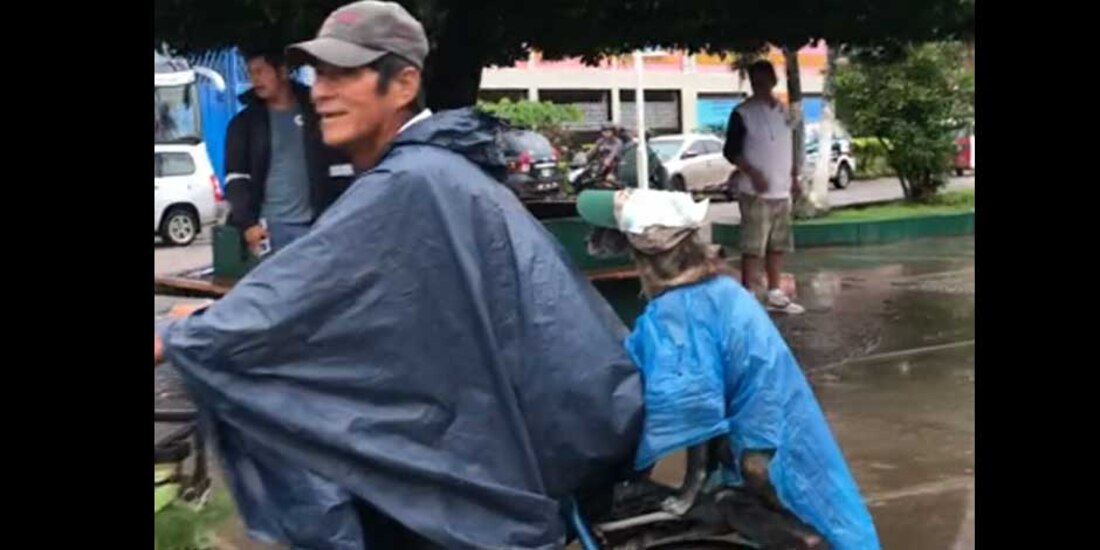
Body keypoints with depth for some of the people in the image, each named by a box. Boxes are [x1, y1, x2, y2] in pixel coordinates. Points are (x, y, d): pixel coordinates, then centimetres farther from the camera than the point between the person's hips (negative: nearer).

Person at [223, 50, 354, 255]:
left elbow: (341, 171, 5)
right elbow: (235, 179, 2)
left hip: (315, 225, 0)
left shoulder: (316, 113, 7)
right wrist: (247, 222, -11)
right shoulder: (244, 123, 8)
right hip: (269, 227, 0)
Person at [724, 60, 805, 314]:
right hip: (755, 192, -7)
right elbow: (731, 151, -10)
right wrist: (753, 173, -22)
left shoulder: (783, 111, 12)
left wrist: (794, 178, 14)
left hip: (781, 191, 7)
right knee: (752, 246, -8)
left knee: (778, 245, 11)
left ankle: (774, 294, 20)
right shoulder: (742, 113, -8)